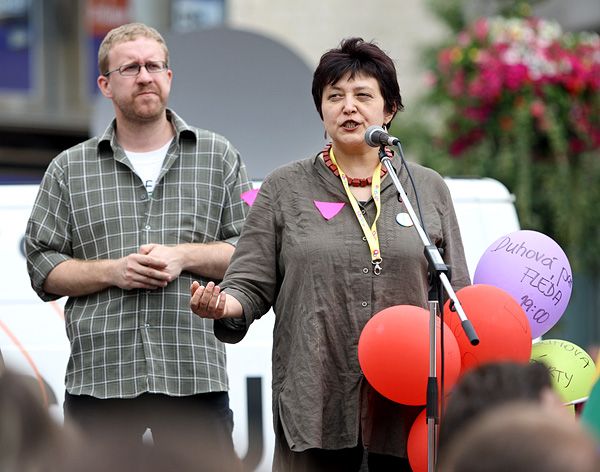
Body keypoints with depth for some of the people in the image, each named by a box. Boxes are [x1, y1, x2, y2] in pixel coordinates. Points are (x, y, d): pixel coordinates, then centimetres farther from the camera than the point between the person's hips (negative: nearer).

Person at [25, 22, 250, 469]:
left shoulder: (217, 156, 12)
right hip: (98, 377, 0)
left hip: (195, 377, 0)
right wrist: (113, 271, -8)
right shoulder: (69, 169, 12)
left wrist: (184, 257, -8)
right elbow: (42, 266, 8)